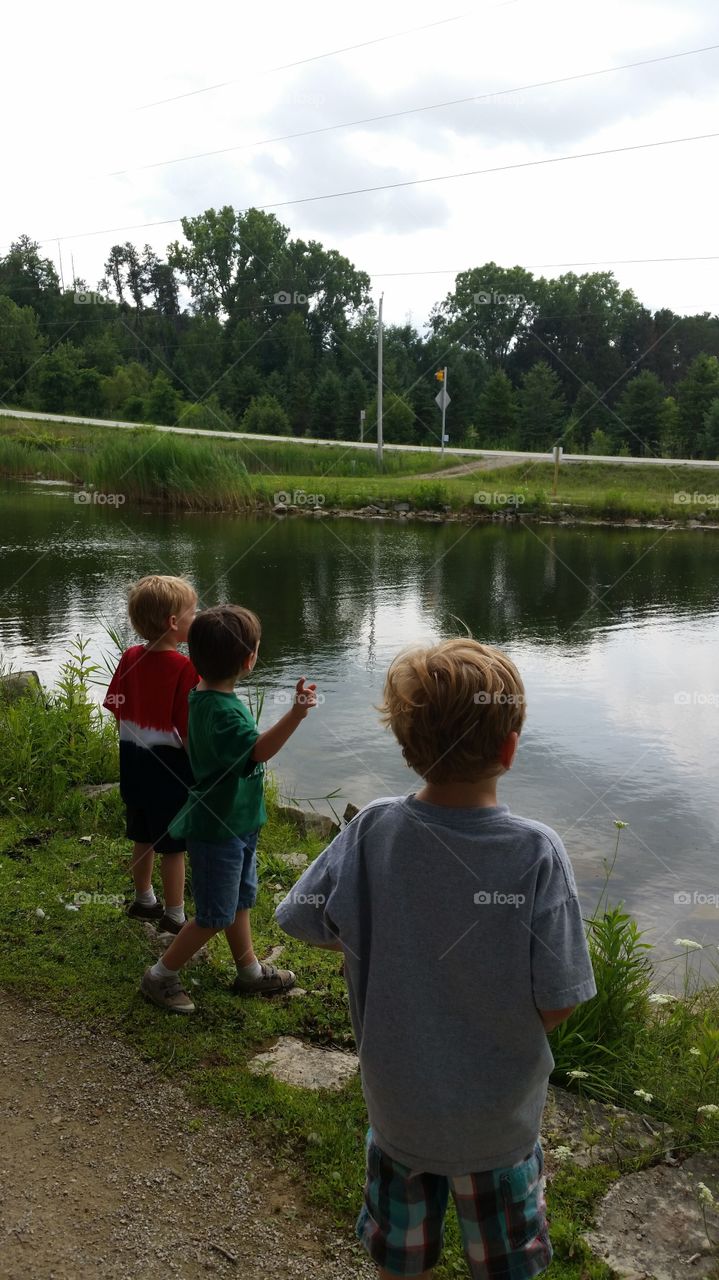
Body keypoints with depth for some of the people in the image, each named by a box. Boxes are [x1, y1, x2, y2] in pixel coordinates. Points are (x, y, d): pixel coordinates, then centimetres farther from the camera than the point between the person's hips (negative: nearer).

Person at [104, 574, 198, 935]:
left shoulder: (130, 658, -2)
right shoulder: (186, 668, -22)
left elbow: (117, 709, 4)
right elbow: (189, 731, -22)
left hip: (135, 765, 7)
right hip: (171, 768, -7)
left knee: (143, 838, 23)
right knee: (174, 847, 8)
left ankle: (143, 900, 40)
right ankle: (174, 916, 21)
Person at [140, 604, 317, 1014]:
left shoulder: (204, 696, 3)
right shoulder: (223, 710, -29)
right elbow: (258, 749, -42)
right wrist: (295, 715, -53)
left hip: (236, 824, 10)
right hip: (218, 830, -10)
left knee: (240, 902, 22)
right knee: (215, 916, 4)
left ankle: (251, 972, 37)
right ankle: (161, 976, 19)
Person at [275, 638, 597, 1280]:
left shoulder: (371, 832, -24)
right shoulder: (538, 853, -29)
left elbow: (307, 924, -11)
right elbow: (554, 1008, -22)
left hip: (396, 1101, 2)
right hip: (499, 1118, -1)